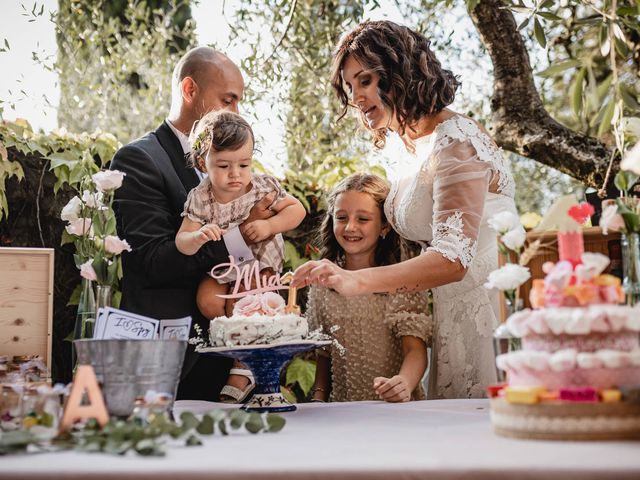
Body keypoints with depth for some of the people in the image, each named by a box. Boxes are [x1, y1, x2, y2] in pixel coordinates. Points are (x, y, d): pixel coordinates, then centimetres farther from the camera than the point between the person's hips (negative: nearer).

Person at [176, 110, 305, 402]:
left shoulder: (263, 186, -19)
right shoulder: (199, 199, -19)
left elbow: (297, 209, -9)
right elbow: (182, 243, -21)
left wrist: (269, 226, -27)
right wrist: (198, 237, -46)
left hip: (260, 259, -2)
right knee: (208, 301, -19)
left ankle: (242, 370, -4)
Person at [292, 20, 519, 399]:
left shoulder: (456, 140, -18)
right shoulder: (412, 149, 11)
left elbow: (452, 258, -29)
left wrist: (356, 281, -39)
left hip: (488, 307, -9)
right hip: (451, 313, 9)